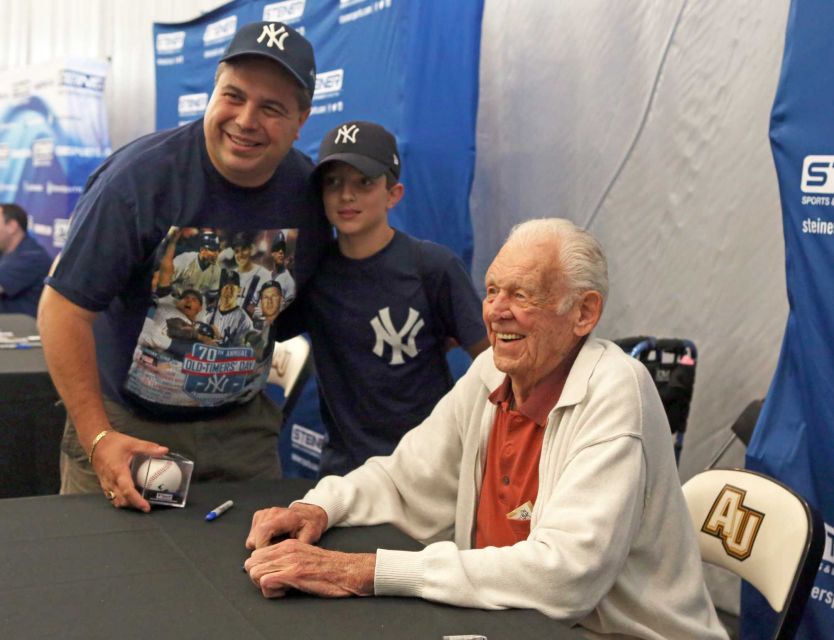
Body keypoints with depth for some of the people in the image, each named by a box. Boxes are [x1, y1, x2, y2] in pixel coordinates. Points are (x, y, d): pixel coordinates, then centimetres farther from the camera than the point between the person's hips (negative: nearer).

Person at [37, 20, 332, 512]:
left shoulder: (310, 191, -8)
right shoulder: (140, 176, -21)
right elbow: (64, 307, -18)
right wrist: (97, 438, -21)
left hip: (241, 428, 3)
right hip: (125, 420, -3)